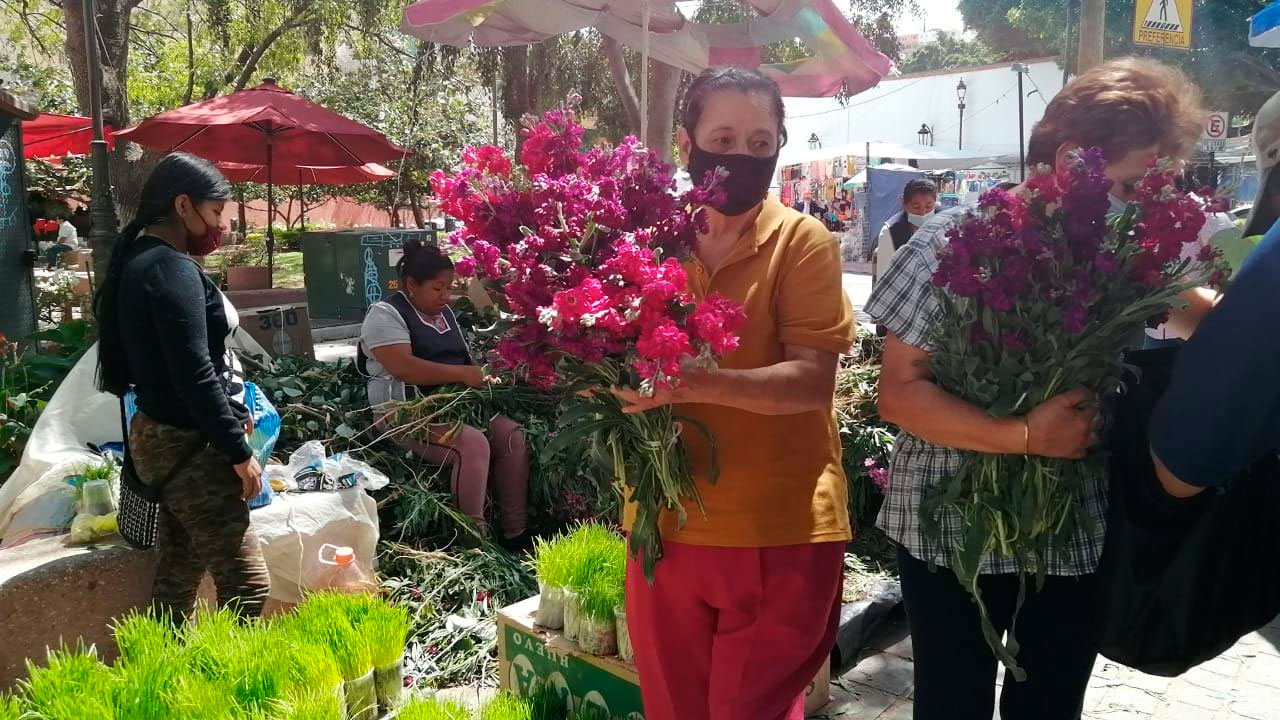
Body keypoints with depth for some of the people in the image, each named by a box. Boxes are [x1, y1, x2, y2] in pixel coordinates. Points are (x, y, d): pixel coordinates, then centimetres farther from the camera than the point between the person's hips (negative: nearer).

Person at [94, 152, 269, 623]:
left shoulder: (140, 260, 13)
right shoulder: (172, 269, -18)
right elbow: (194, 373, -23)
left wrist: (231, 415, 20)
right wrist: (239, 451, -17)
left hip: (168, 438, 10)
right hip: (187, 446, -10)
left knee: (177, 578, 17)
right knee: (246, 584, -7)